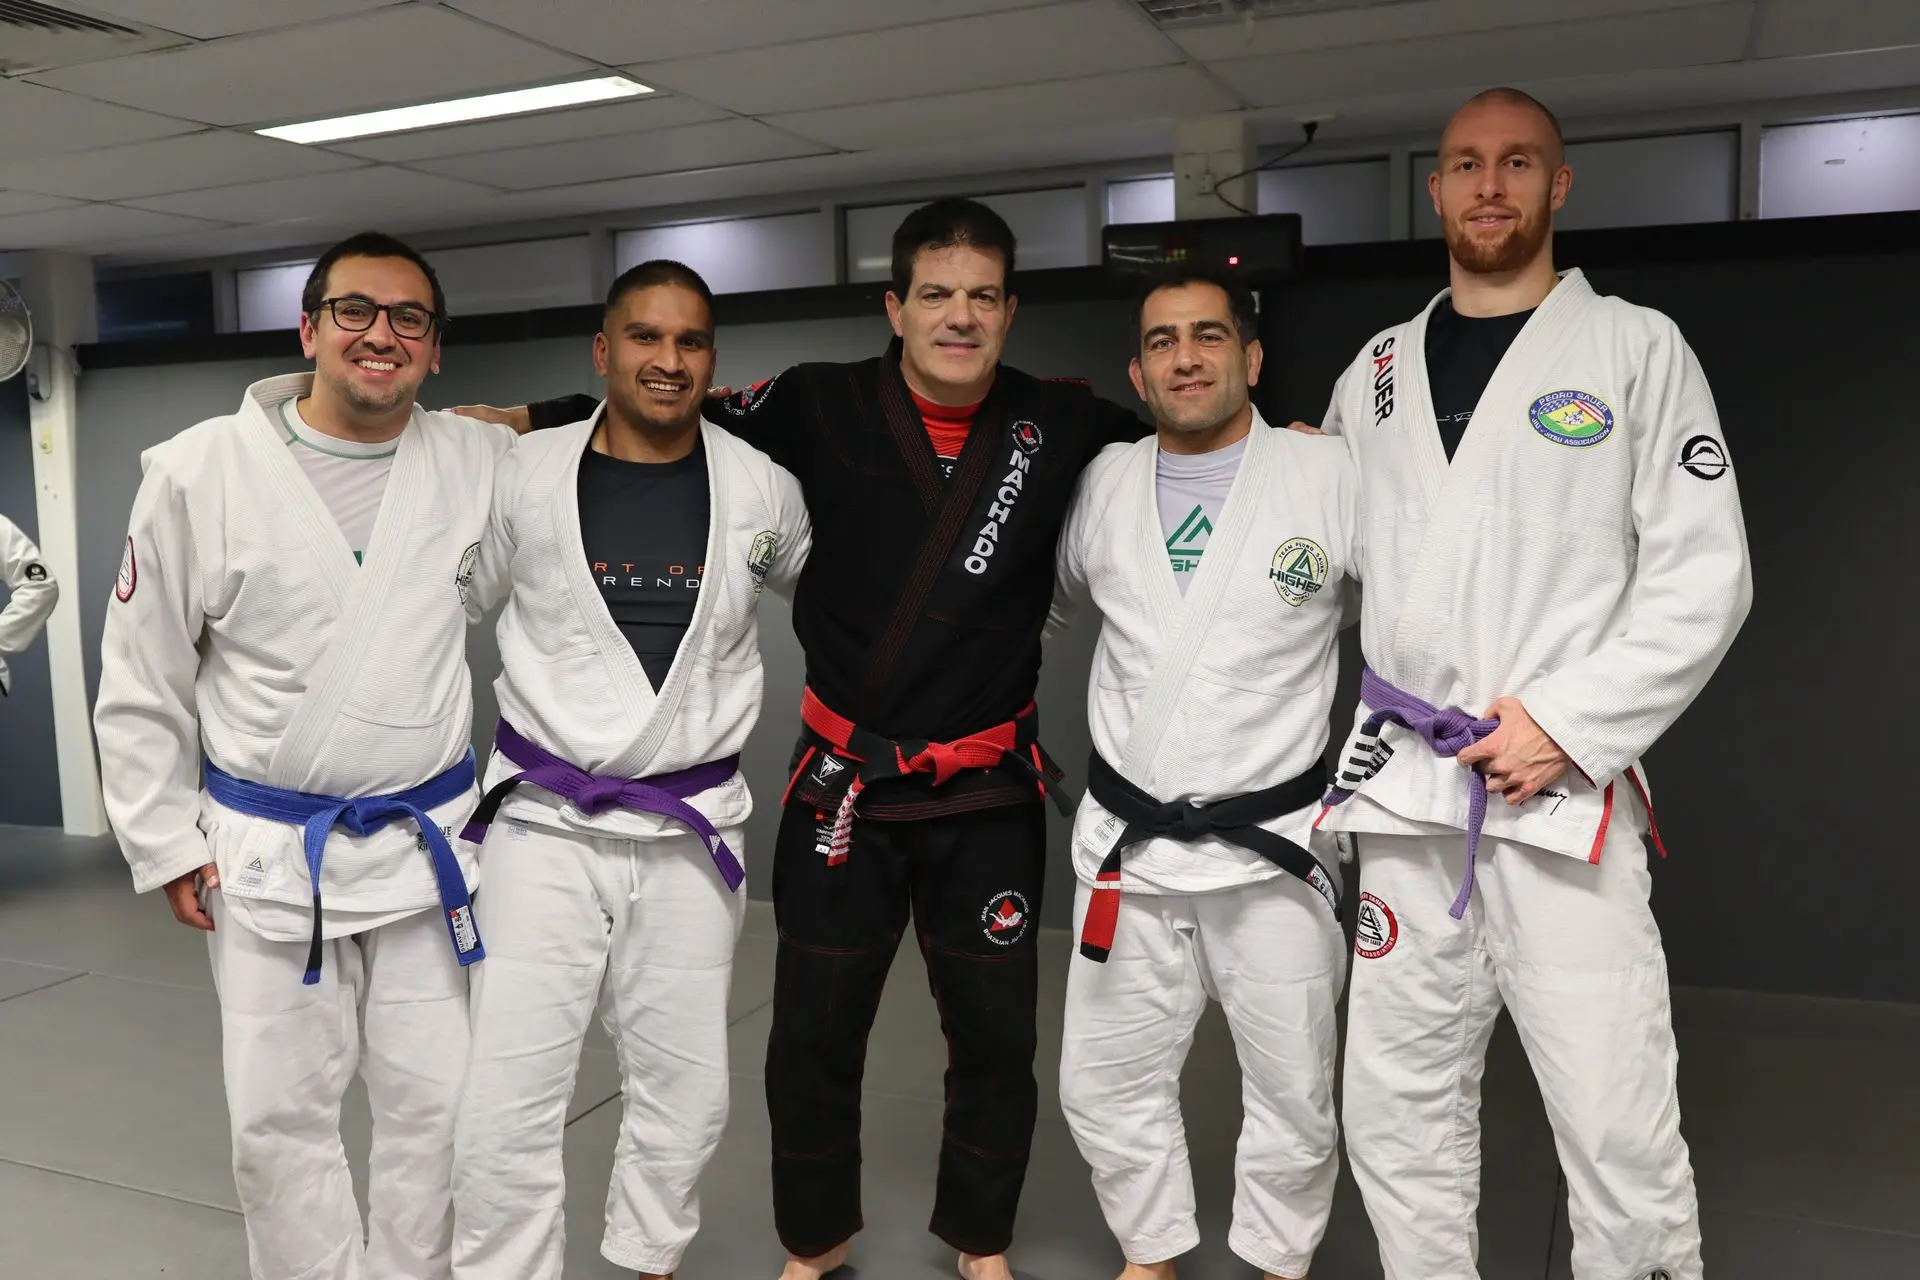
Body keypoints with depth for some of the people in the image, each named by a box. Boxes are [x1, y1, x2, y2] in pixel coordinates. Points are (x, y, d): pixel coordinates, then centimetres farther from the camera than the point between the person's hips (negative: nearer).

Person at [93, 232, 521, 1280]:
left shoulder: (484, 463, -4)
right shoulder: (198, 472, -7)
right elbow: (141, 681, 0)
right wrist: (165, 843, 1)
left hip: (429, 842, 2)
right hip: (264, 855, -1)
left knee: (434, 1107, 12)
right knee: (279, 1118, 11)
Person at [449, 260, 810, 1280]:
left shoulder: (760, 489, -2)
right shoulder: (523, 477, -5)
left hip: (692, 827, 2)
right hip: (546, 822, -1)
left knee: (684, 1092, 15)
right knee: (508, 1101, -1)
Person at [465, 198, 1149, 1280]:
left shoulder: (1059, 426, -3)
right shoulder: (824, 408, -6)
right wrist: (524, 419, -5)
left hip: (988, 794, 1)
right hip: (845, 786, 0)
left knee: (996, 1034, 12)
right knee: (813, 1036, 10)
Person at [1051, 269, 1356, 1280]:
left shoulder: (1330, 478, -7)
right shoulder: (1103, 485, 3)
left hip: (1273, 848, -2)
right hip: (1124, 846, 3)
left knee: (1294, 1091, 13)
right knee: (1106, 1081, 14)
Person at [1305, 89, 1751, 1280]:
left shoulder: (1637, 348, 3)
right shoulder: (1378, 369, 14)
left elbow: (1705, 575, -4)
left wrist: (1570, 722, -12)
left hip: (1566, 796, -3)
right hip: (1404, 791, 4)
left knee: (1622, 1132, -3)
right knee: (1400, 1112, 11)